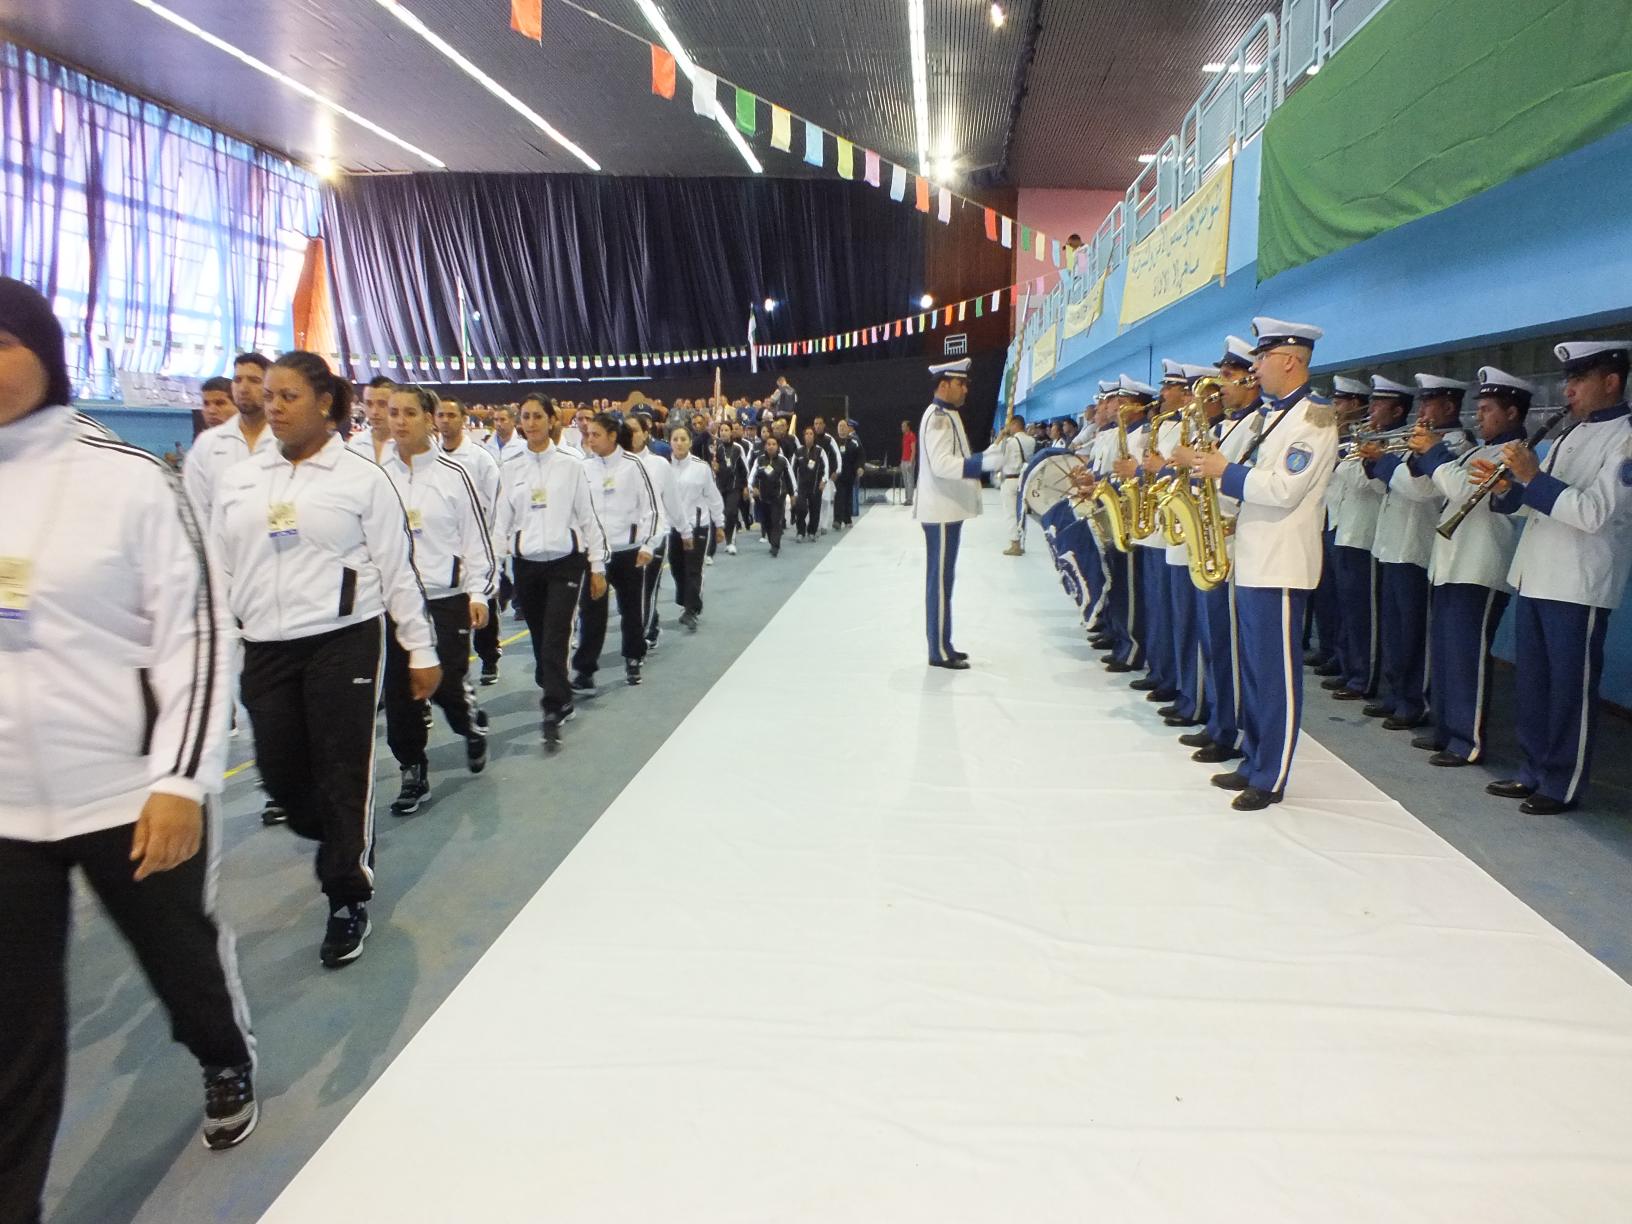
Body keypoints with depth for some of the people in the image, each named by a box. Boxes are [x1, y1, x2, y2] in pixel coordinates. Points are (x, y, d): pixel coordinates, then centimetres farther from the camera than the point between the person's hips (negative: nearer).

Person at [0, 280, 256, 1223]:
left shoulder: (129, 476, -8)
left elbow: (198, 632, -9)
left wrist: (181, 780, -14)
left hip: (133, 793, -2)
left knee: (185, 954, 17)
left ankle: (229, 1064, 48)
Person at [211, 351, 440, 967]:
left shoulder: (362, 477, -3)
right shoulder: (238, 481, 10)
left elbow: (396, 568, -2)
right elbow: (219, 571, 13)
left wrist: (420, 649, -2)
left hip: (344, 643, -4)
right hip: (265, 649, 5)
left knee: (342, 775, -1)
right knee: (281, 774, 9)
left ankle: (348, 898, 17)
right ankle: (343, 848, 39)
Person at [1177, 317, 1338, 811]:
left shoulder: (1314, 417, -11)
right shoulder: (1272, 414, 18)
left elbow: (1285, 490, -21)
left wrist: (1225, 472, -15)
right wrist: (1208, 464, 5)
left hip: (1279, 567, -9)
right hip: (1252, 561, 10)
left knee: (1276, 673, -2)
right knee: (1254, 669, 14)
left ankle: (1271, 778, 6)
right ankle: (1254, 762, 24)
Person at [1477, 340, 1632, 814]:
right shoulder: (1570, 435, 16)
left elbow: (1593, 512, -20)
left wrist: (1533, 477, -20)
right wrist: (1505, 487, 0)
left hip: (1577, 587, -8)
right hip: (1532, 579, 8)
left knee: (1570, 689, 1)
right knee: (1533, 682, 14)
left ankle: (1562, 785, 11)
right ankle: (1534, 771, 25)